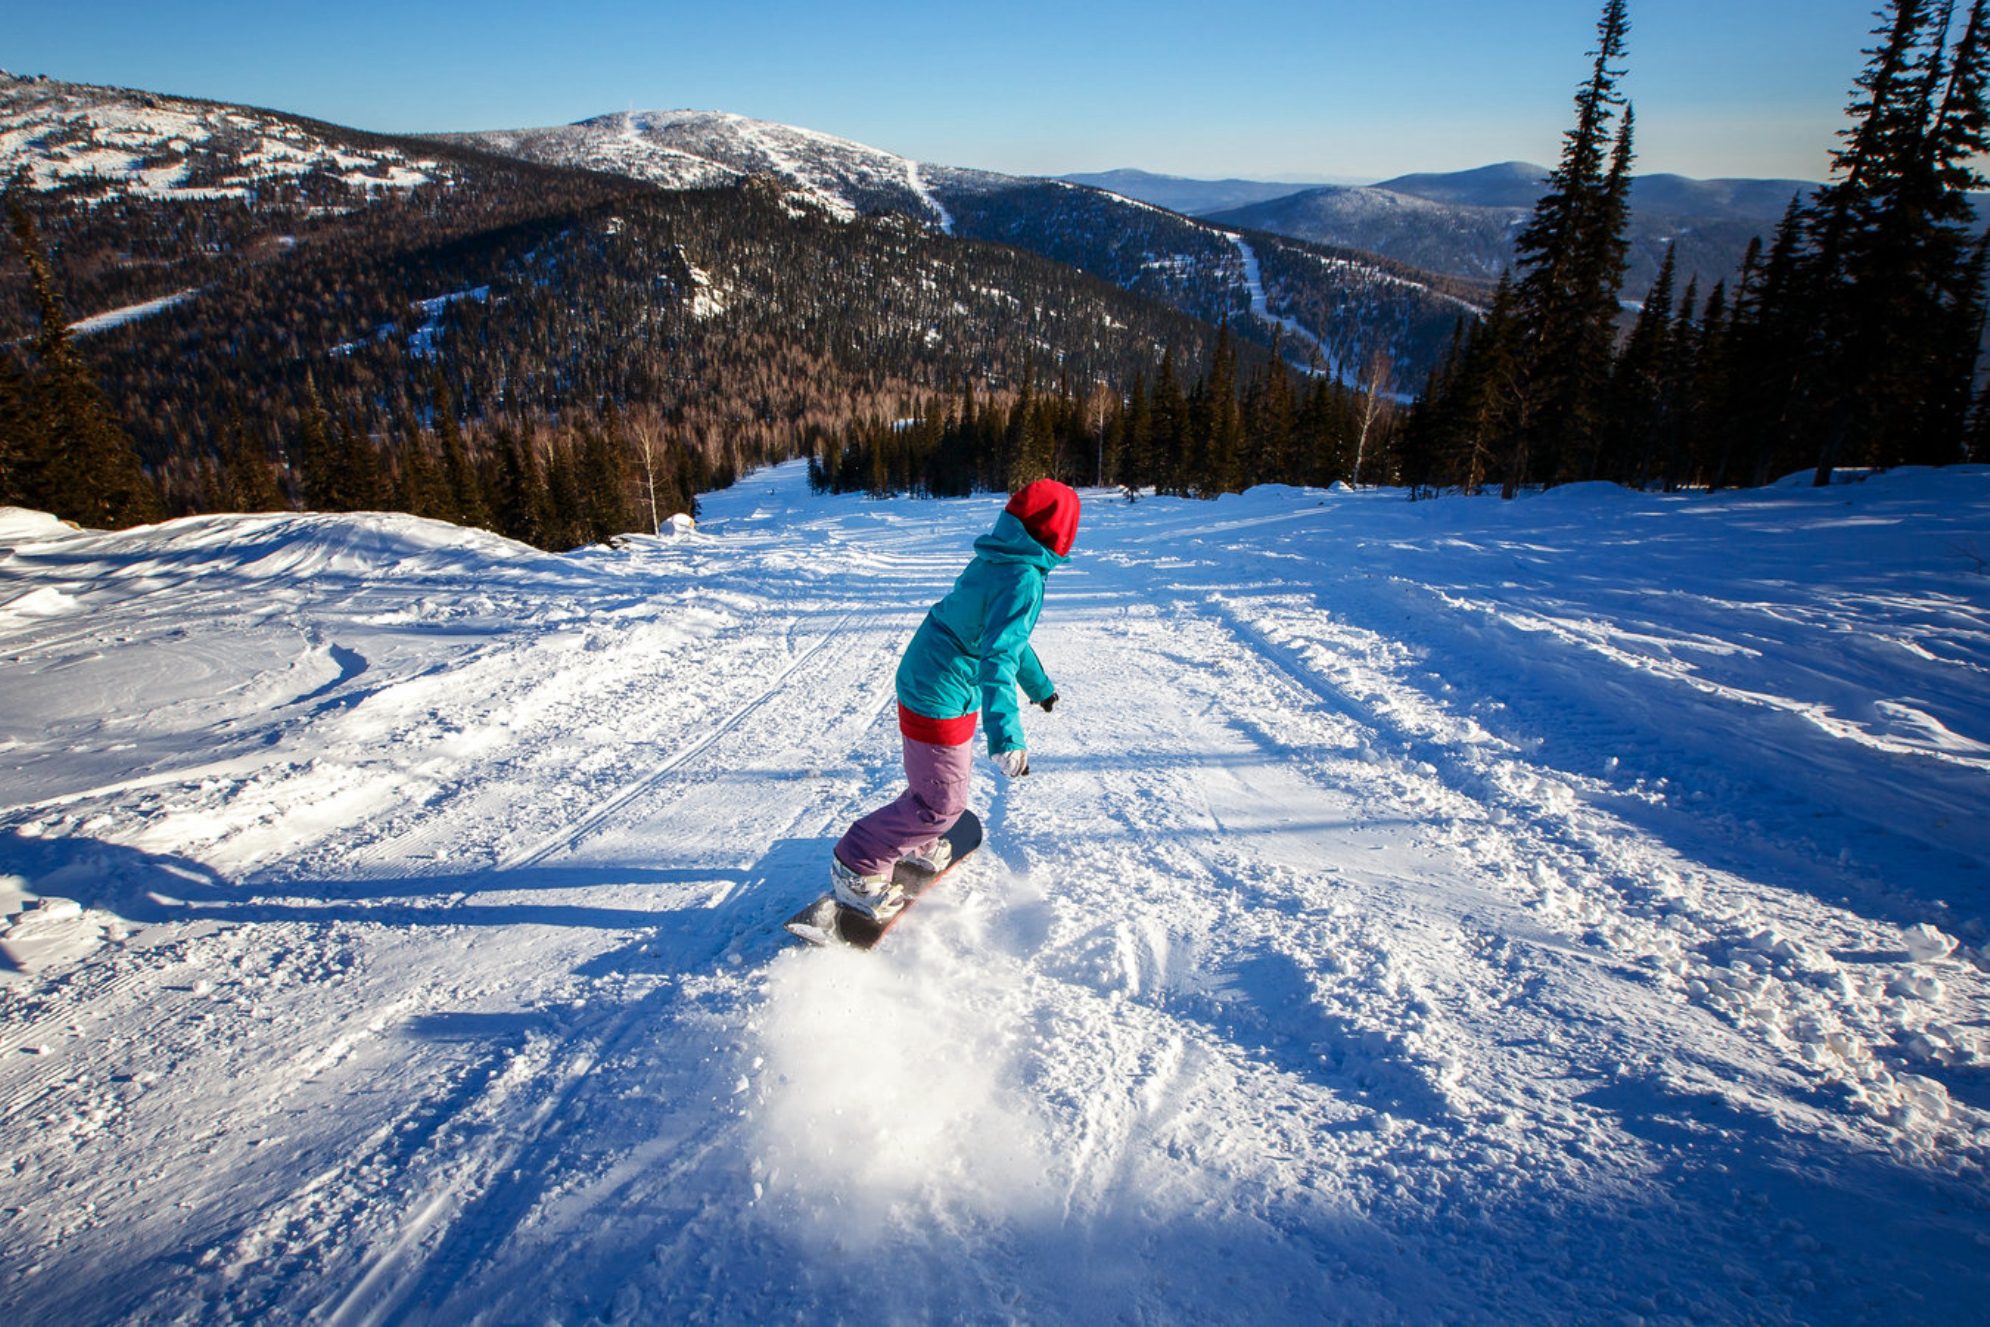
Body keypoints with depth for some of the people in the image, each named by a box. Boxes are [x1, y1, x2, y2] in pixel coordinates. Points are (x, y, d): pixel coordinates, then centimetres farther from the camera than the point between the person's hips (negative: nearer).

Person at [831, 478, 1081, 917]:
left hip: (919, 679, 9)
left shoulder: (995, 560, 8)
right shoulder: (1023, 579, -22)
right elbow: (999, 655, -33)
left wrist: (1039, 684, 35)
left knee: (936, 782, 27)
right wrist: (1006, 735, -42)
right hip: (941, 699, -9)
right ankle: (857, 866, 14)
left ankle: (911, 841, 48)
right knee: (943, 803, 3)